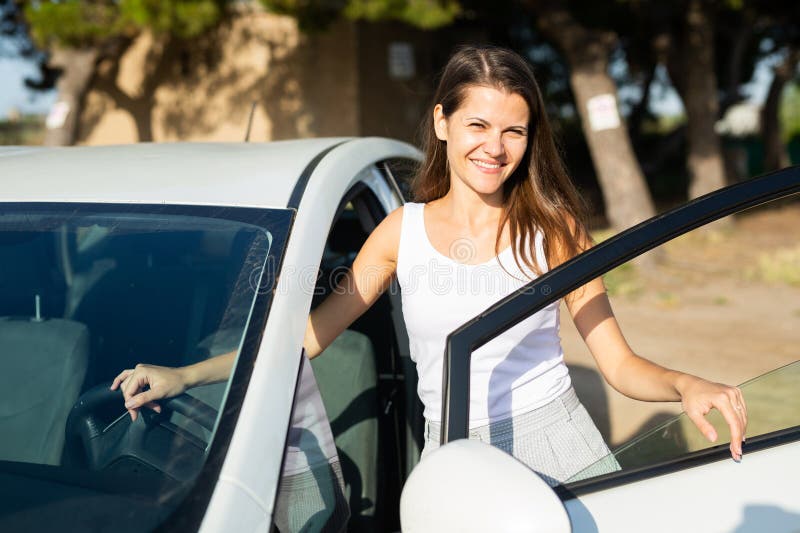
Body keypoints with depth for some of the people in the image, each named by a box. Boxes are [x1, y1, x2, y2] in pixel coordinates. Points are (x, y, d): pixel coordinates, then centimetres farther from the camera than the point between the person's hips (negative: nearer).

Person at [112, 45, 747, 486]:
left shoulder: (551, 227, -1)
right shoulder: (403, 230, 2)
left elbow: (620, 363, -2)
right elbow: (306, 333, 5)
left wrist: (686, 384, -24)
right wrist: (183, 375, 1)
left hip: (558, 444, 0)